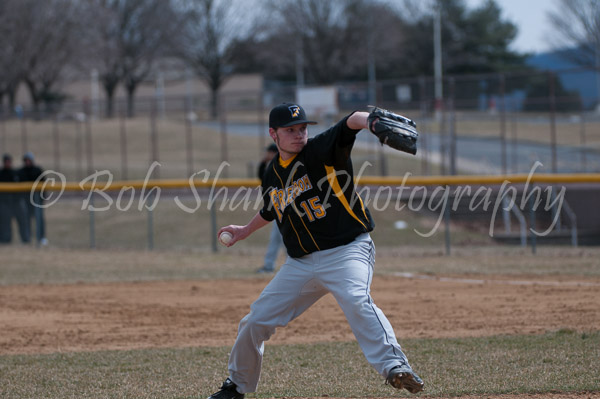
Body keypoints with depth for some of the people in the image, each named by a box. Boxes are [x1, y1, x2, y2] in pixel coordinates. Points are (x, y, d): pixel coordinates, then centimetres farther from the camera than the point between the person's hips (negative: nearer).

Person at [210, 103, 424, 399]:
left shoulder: (321, 150, -10)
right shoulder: (273, 175, 8)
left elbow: (351, 122, -29)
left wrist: (370, 120, -51)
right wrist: (246, 230, 43)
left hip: (347, 250, -6)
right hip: (300, 262, 6)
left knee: (357, 301, -36)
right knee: (255, 322, 9)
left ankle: (394, 366, -44)